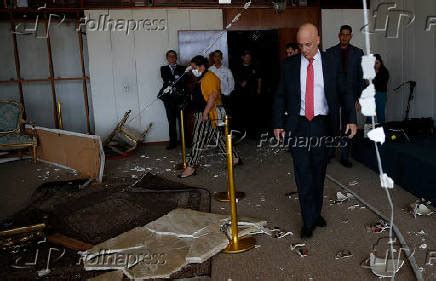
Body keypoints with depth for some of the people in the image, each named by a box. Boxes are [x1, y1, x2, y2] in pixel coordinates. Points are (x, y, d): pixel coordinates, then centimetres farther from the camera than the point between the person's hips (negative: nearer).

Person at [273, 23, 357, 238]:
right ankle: (308, 221, 8)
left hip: (322, 125, 1)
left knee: (319, 173, 11)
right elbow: (280, 96, 6)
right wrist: (278, 124, 0)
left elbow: (345, 92, 4)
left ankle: (316, 213, 29)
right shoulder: (289, 65, 2)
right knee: (303, 174, -2)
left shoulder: (331, 64, 1)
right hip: (298, 126, -1)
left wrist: (351, 119, -9)